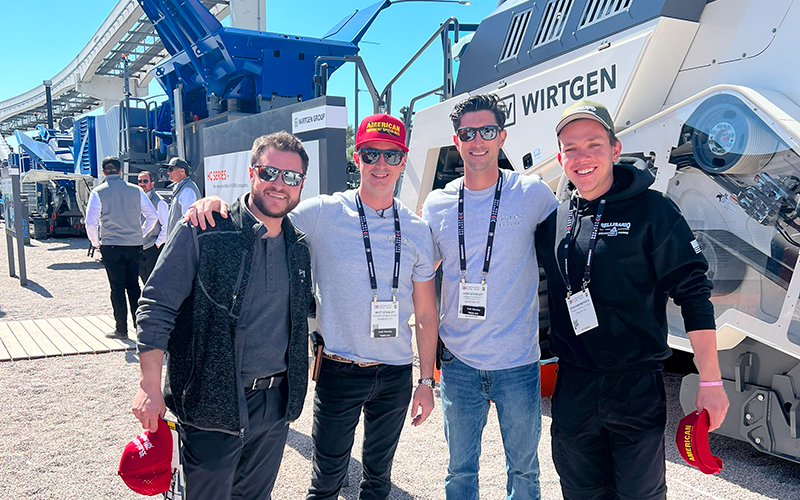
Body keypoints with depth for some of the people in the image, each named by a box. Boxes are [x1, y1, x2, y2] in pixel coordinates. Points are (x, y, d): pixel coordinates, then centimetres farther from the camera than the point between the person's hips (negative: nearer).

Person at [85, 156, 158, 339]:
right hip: (135, 245, 3)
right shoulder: (135, 190, 3)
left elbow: (91, 223, -8)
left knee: (117, 288, 4)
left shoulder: (98, 192, -4)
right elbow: (153, 216, 5)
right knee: (133, 285, 14)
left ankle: (121, 330, 8)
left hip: (111, 247, -2)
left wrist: (96, 242, 8)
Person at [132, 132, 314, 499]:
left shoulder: (299, 246, 5)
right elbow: (156, 307, -11)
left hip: (276, 403, 5)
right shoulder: (202, 233, -12)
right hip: (213, 404, -5)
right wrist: (150, 386, -14)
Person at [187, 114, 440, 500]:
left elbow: (426, 313, 6)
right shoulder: (323, 214, -8)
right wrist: (215, 204, -23)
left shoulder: (417, 230, 1)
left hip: (396, 374, 3)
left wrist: (427, 381, 6)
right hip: (339, 371, -3)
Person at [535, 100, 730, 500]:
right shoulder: (552, 221, 5)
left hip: (638, 391, -3)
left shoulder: (652, 211, -7)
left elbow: (694, 295, -8)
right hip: (572, 389, 4)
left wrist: (710, 382, -9)